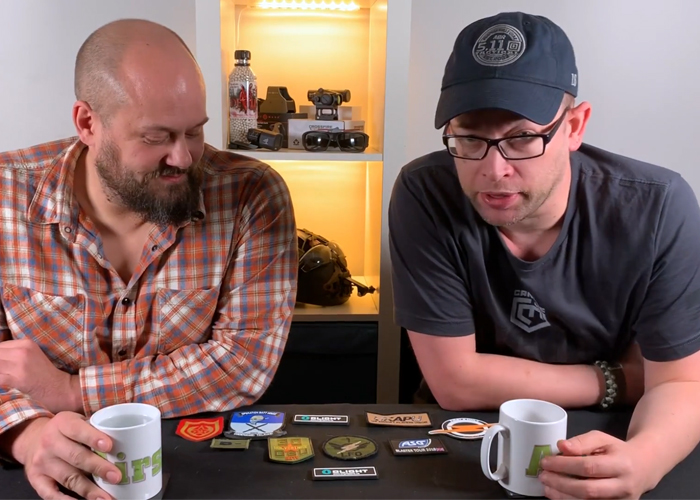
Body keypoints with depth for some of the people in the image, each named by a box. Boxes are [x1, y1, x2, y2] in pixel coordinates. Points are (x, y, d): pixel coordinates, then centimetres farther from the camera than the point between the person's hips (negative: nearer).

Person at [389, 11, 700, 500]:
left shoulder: (658, 208, -17)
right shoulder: (426, 196, -20)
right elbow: (456, 379, -18)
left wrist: (642, 460, -33)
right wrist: (617, 382, -12)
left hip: (602, 449, 2)